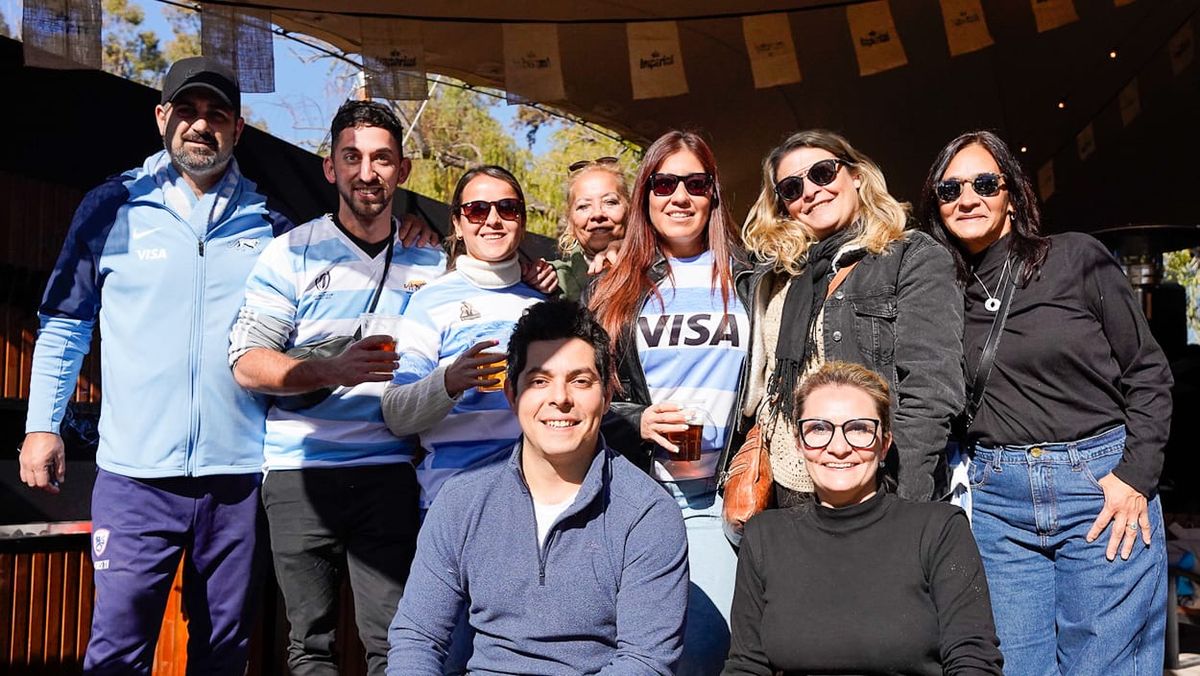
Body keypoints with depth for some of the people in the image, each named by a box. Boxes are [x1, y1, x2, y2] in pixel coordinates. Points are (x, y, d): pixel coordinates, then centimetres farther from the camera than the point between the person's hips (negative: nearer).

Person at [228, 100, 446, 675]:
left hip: (391, 472, 1)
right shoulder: (292, 254, 2)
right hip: (300, 474, -1)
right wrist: (334, 372, -18)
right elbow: (246, 363, -4)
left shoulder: (429, 263, 11)